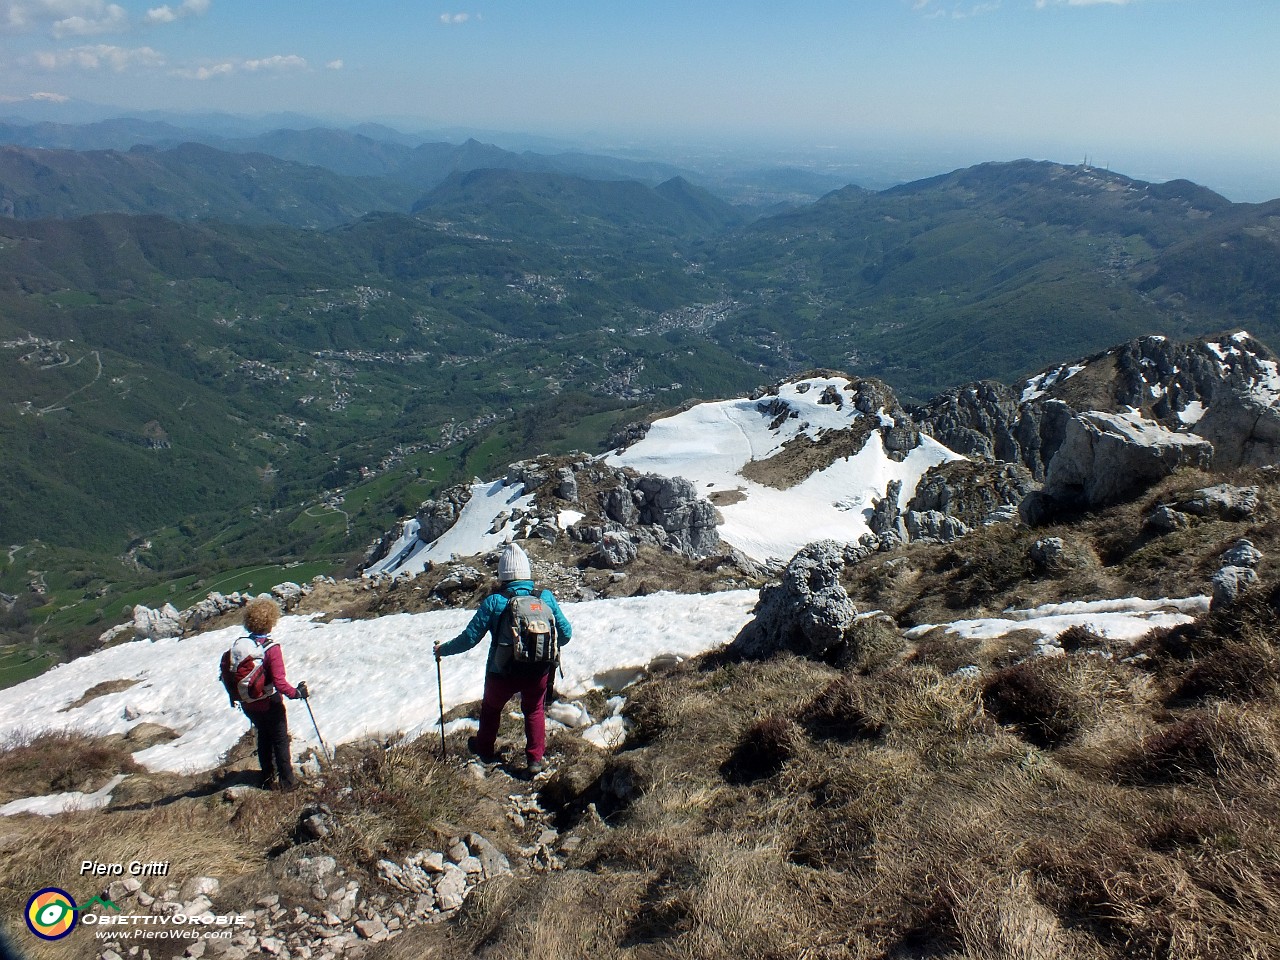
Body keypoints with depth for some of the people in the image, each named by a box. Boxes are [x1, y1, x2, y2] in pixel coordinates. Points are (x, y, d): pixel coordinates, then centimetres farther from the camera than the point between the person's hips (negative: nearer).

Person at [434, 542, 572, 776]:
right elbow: (565, 633, -2)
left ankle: (485, 748, 50)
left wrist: (443, 649, 5)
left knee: (491, 708, 28)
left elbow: (470, 638, -11)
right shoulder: (546, 598, -9)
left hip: (502, 673, -1)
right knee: (534, 710, 28)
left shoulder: (493, 602, -16)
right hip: (538, 671, 1)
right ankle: (535, 759, 26)